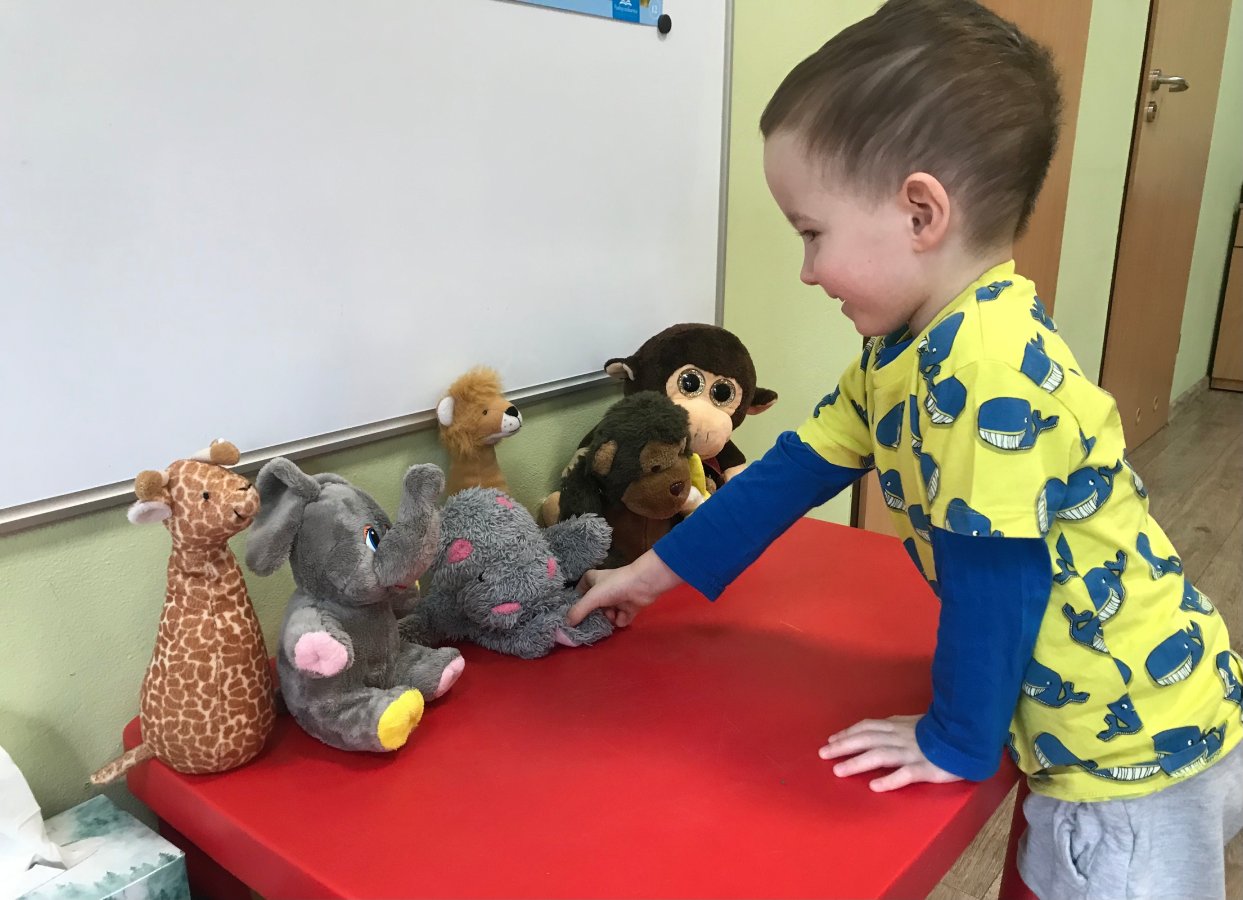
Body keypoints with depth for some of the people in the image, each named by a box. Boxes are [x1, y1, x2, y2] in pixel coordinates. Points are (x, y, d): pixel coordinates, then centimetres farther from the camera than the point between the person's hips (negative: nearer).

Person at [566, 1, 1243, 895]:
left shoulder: (991, 365, -31)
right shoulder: (906, 350, -1)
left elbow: (996, 576, -26)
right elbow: (796, 470, 6)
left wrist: (956, 744, -11)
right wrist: (661, 570, 12)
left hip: (1138, 747, -8)